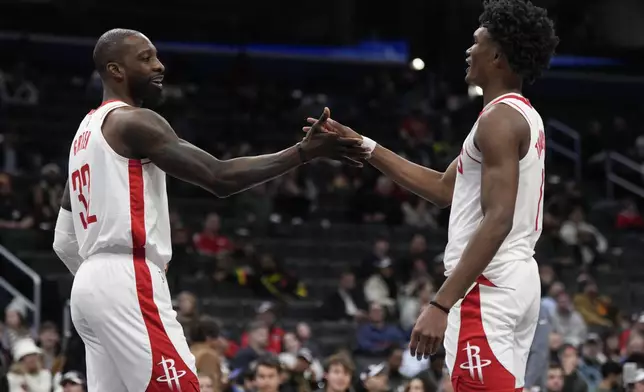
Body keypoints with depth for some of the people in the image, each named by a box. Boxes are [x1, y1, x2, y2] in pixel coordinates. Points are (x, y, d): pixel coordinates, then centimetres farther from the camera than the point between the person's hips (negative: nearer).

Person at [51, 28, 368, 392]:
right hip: (130, 284, -10)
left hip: (90, 285, 10)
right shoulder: (133, 121, -7)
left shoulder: (86, 132, 23)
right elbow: (221, 177, -16)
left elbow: (64, 242, 24)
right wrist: (304, 151, -14)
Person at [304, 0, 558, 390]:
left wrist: (441, 305, -26)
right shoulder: (523, 117, 18)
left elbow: (497, 222, -22)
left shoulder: (500, 119, -14)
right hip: (518, 279, 11)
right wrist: (362, 147, 22)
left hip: (489, 285, -11)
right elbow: (444, 189, 23)